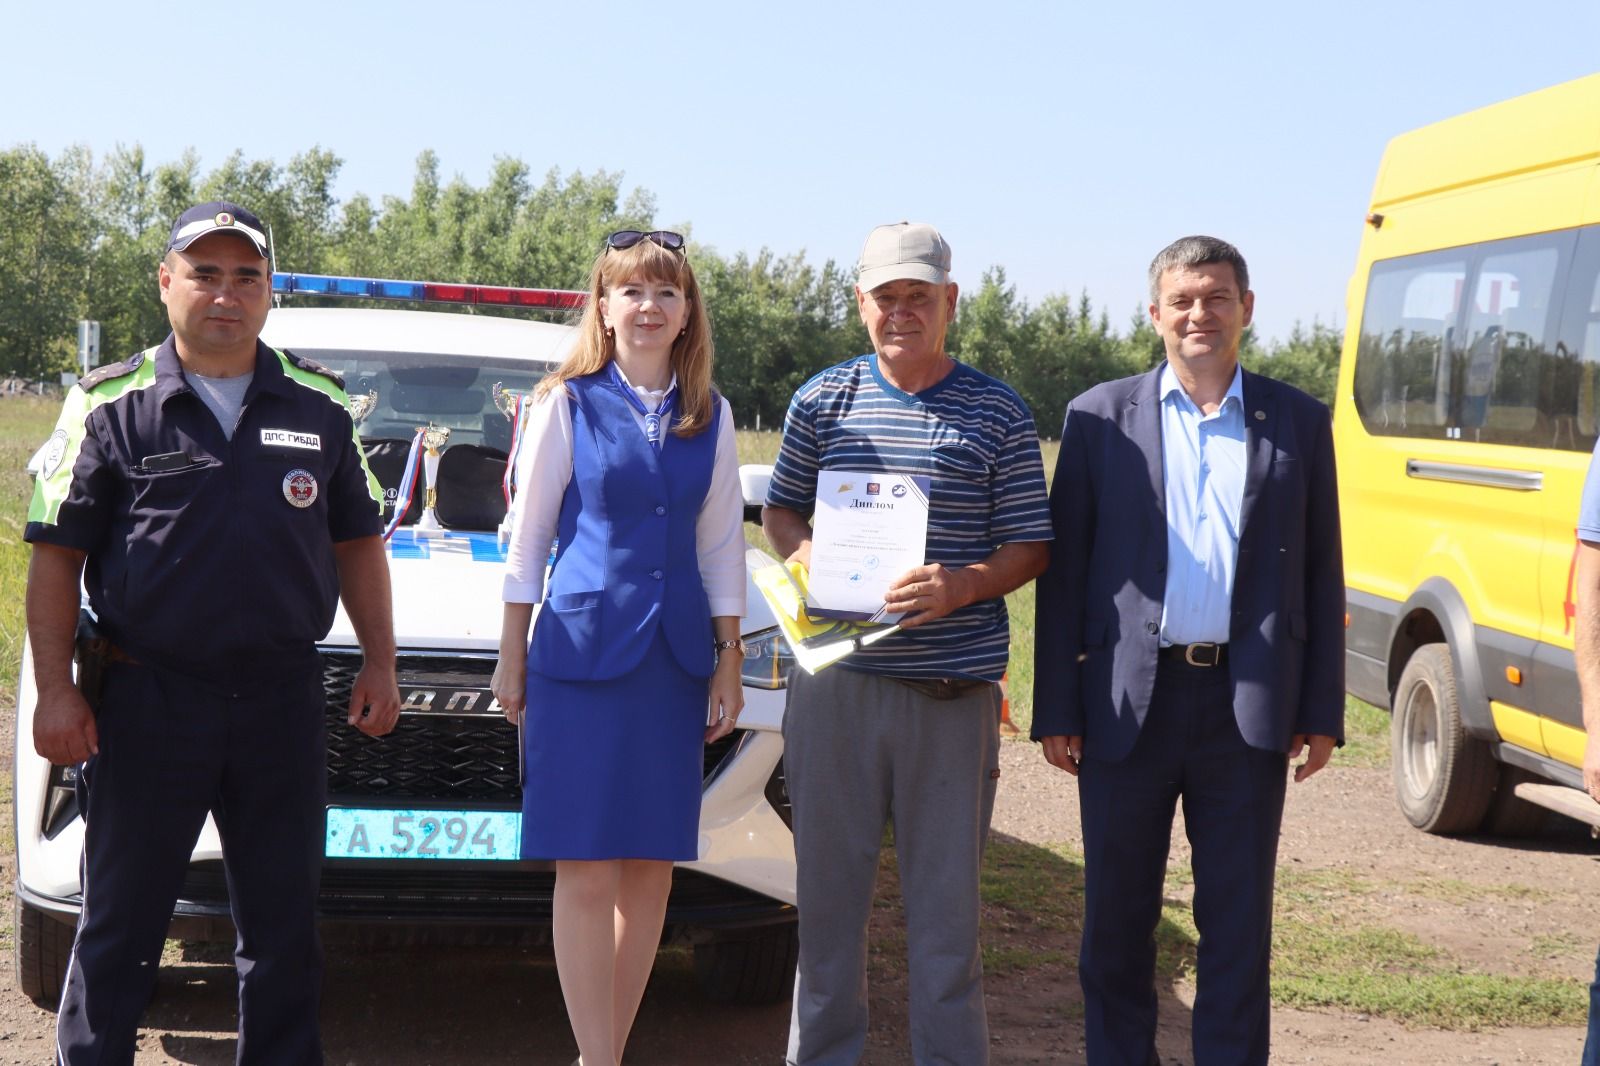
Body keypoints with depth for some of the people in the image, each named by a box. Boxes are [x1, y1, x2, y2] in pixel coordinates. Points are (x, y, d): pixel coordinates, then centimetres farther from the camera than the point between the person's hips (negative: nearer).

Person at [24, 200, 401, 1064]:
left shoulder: (319, 406, 8)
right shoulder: (111, 406, -1)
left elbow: (356, 543, 14)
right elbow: (56, 557, -2)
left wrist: (378, 665, 9)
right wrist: (56, 692, -8)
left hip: (283, 700, 3)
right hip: (147, 700, -2)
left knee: (284, 925, 12)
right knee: (119, 925, 7)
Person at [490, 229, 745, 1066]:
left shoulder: (711, 417, 10)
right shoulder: (568, 405, 0)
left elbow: (722, 547, 13)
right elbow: (527, 535, 3)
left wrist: (729, 663, 9)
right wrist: (512, 655, 2)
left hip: (675, 659, 4)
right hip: (582, 648, -4)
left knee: (651, 866, 5)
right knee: (588, 870, -6)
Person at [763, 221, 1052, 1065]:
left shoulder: (998, 413, 3)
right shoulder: (822, 399, 8)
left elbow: (1030, 544, 3)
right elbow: (781, 508, 18)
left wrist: (961, 585, -16)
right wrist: (801, 552, -5)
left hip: (953, 689, -1)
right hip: (836, 679, 2)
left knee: (947, 894, 4)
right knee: (828, 884, 9)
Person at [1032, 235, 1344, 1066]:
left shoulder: (1299, 421, 7)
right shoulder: (1101, 417, 4)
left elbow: (1321, 574, 8)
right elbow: (1064, 570, 3)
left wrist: (1323, 709, 3)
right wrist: (1056, 709, -1)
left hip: (1250, 706, 1)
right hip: (1130, 703, 0)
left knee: (1238, 920, 7)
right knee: (1117, 915, 8)